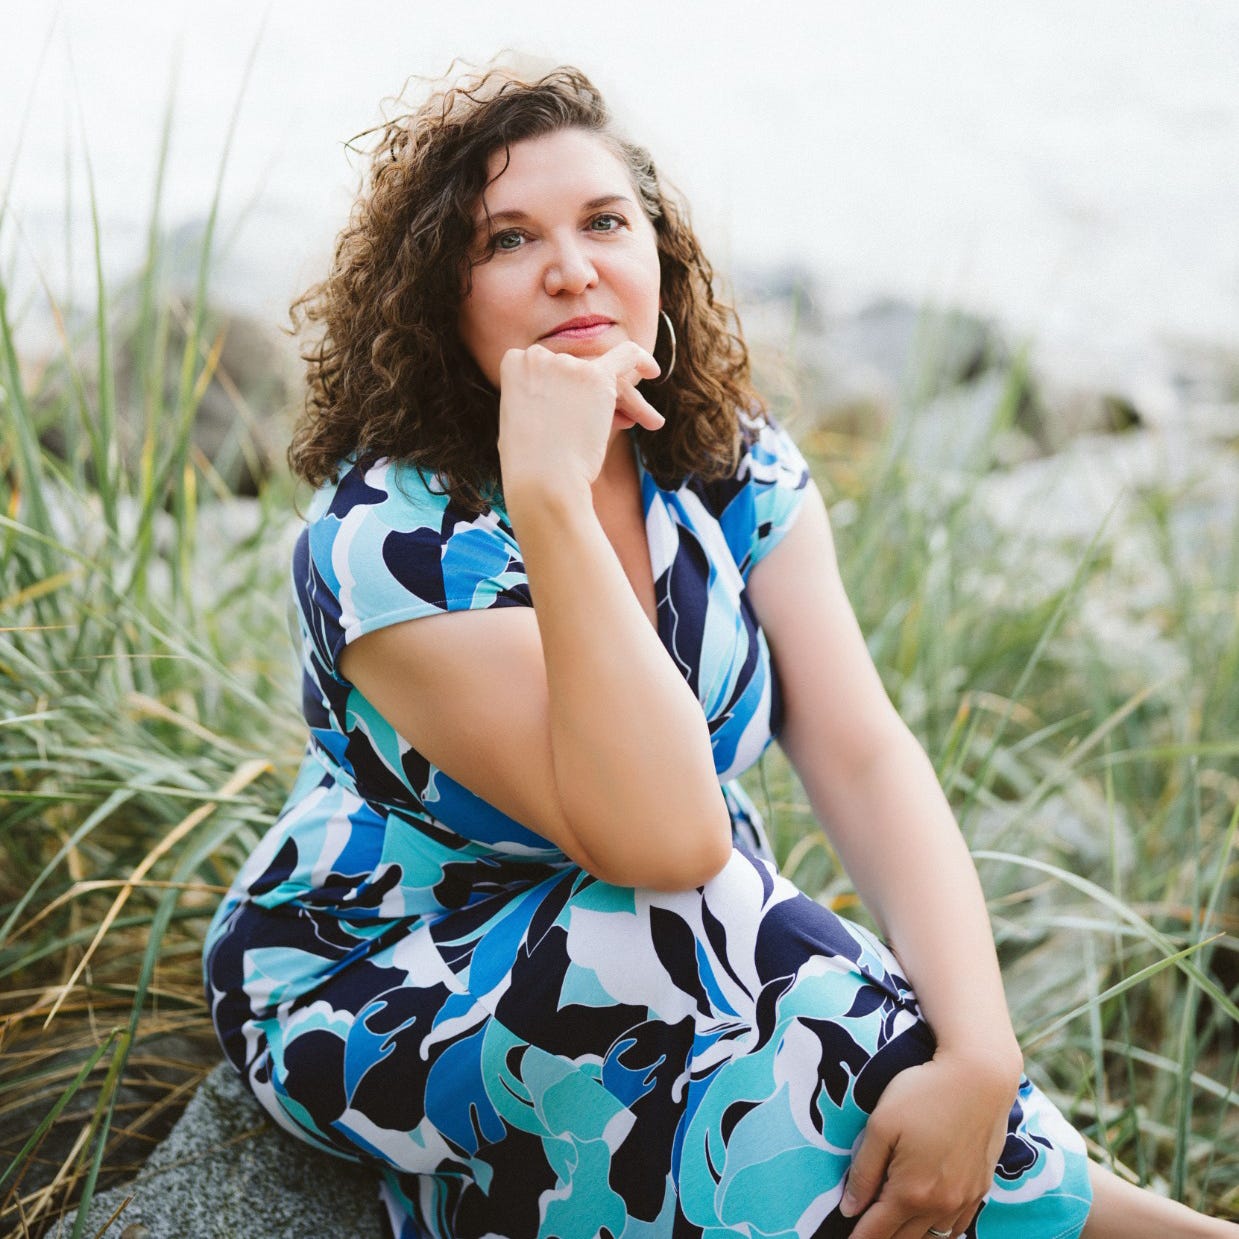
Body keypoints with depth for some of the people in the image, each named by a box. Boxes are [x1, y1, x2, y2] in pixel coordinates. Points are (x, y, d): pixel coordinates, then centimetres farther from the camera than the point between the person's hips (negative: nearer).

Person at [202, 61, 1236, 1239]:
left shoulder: (737, 473, -6)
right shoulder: (390, 534, -24)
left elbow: (863, 755, -17)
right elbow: (664, 840, -33)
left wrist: (980, 1056, -32)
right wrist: (549, 492, -40)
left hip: (661, 960, 4)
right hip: (376, 995, -3)